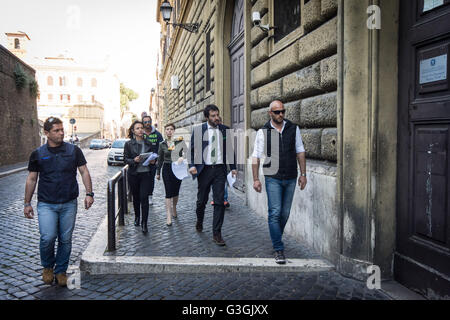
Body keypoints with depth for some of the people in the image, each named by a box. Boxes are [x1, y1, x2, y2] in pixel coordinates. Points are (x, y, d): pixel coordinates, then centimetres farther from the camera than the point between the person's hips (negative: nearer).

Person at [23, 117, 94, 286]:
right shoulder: (38, 154, 2)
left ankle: (61, 271, 24)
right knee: (48, 237, -11)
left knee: (66, 239, 6)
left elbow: (84, 172, 4)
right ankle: (47, 267, 17)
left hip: (69, 204, 1)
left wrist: (89, 193, -6)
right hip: (46, 204, -1)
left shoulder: (74, 150, 2)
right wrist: (27, 204, 7)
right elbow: (31, 179, 8)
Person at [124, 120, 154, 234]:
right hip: (133, 174, 0)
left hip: (145, 174, 0)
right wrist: (134, 160, -20)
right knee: (136, 197, 12)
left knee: (144, 197, -8)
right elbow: (125, 159, -1)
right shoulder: (128, 144, 1)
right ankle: (137, 217, 34)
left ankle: (144, 223, -3)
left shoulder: (148, 143, 8)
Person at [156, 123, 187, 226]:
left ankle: (174, 209, 36)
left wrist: (182, 157, -29)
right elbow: (160, 159, 11)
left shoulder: (180, 141, -2)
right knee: (168, 192, -6)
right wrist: (158, 172, 12)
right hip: (167, 169, 0)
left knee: (176, 191, 11)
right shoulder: (162, 144, 4)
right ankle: (169, 216, -6)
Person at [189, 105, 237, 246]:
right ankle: (199, 221, 41)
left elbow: (230, 149, 13)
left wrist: (233, 167, 9)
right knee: (202, 200, 11)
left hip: (220, 169, 1)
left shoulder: (225, 130, 7)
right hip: (204, 170, -1)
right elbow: (192, 149, 1)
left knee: (219, 202, -3)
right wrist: (192, 165, -14)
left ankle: (217, 234, 4)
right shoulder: (198, 130, 1)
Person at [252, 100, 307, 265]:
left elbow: (300, 152, 9)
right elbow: (256, 157, -1)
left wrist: (303, 174, 5)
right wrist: (256, 179, -6)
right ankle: (279, 249, -2)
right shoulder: (263, 132, -2)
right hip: (273, 178, -3)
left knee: (285, 213, 10)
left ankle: (276, 238, 33)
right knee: (275, 213, -9)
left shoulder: (293, 129, 5)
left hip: (290, 178, 3)